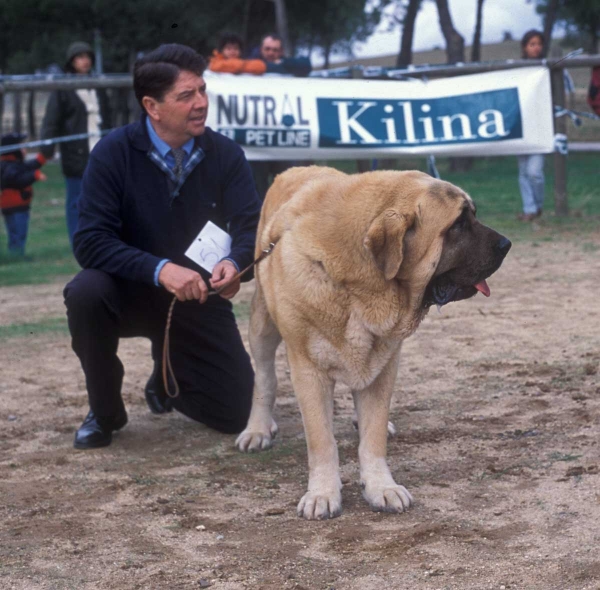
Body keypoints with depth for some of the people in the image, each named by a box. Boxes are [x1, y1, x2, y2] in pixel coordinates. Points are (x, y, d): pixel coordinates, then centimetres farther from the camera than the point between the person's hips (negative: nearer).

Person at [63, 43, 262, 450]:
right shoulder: (114, 153, -16)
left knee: (235, 414, -6)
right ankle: (105, 412, -9)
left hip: (199, 299, 2)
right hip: (132, 291, -2)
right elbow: (90, 241, -23)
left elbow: (252, 226, -14)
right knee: (86, 293, -35)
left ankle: (169, 379, 30)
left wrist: (236, 263, -38)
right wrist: (160, 269, -38)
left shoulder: (225, 154, -9)